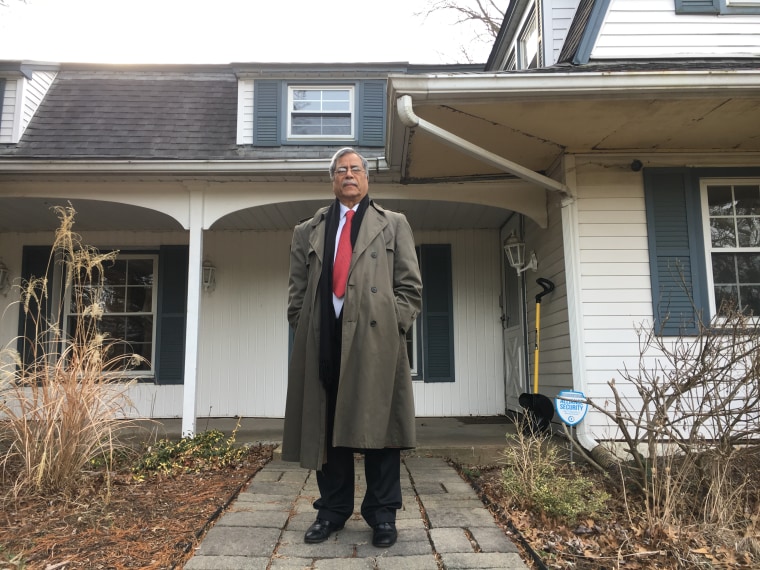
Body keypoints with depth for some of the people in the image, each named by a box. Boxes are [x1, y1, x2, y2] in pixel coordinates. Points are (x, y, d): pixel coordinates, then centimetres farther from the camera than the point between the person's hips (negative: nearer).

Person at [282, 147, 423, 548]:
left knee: (377, 426, 2)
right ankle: (332, 510, 21)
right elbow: (297, 291, 14)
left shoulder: (393, 225, 14)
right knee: (325, 427, 6)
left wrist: (394, 327, -2)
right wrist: (303, 332, 3)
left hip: (375, 339, -2)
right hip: (324, 341, 2)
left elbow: (410, 285, 8)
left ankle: (382, 514, 15)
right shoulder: (308, 231, 18)